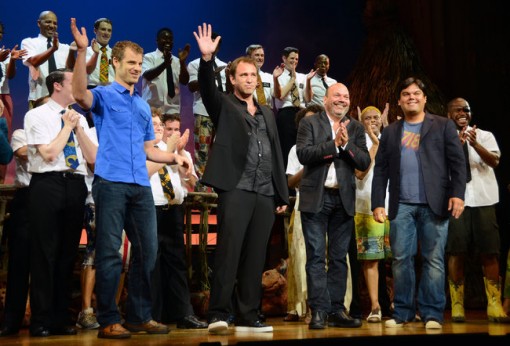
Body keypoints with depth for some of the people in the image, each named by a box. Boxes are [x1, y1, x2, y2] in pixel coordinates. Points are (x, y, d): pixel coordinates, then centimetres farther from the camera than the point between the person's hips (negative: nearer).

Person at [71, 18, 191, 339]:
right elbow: (80, 94, -22)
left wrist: (175, 157, 9)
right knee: (110, 252, -6)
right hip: (111, 183, -6)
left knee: (147, 250, 7)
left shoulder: (143, 105, 23)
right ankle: (109, 321, 1)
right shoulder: (104, 95, 3)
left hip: (141, 186, 7)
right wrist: (82, 52, -29)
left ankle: (140, 316, 17)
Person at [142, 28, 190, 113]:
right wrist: (165, 63, -34)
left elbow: (184, 81, -1)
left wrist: (182, 62, -17)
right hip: (153, 108, -4)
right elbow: (148, 76, -19)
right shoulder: (149, 57, 1)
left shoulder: (176, 61, 13)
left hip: (173, 109, 4)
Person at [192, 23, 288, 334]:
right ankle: (218, 314, -7)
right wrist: (207, 58, -29)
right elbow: (207, 87, -13)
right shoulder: (224, 105, 8)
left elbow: (276, 155, 19)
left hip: (265, 194, 5)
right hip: (235, 190, -5)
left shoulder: (268, 114, 22)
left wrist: (283, 195, 15)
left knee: (255, 258, 4)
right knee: (228, 253, -10)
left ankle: (248, 317, 8)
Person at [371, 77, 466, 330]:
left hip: (434, 204, -2)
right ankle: (402, 312, 8)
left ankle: (432, 313, 3)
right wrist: (378, 203, 2)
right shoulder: (390, 132, 17)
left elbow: (457, 162, 2)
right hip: (401, 205, 2)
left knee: (434, 259, -2)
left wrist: (458, 193, -11)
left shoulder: (443, 126, 10)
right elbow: (380, 171, 12)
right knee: (401, 259, 0)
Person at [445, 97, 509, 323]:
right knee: (457, 252, -2)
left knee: (489, 253, -1)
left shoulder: (485, 136, 10)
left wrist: (475, 145, -24)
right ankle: (457, 306, 4)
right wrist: (457, 144, -22)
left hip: (483, 199, 1)